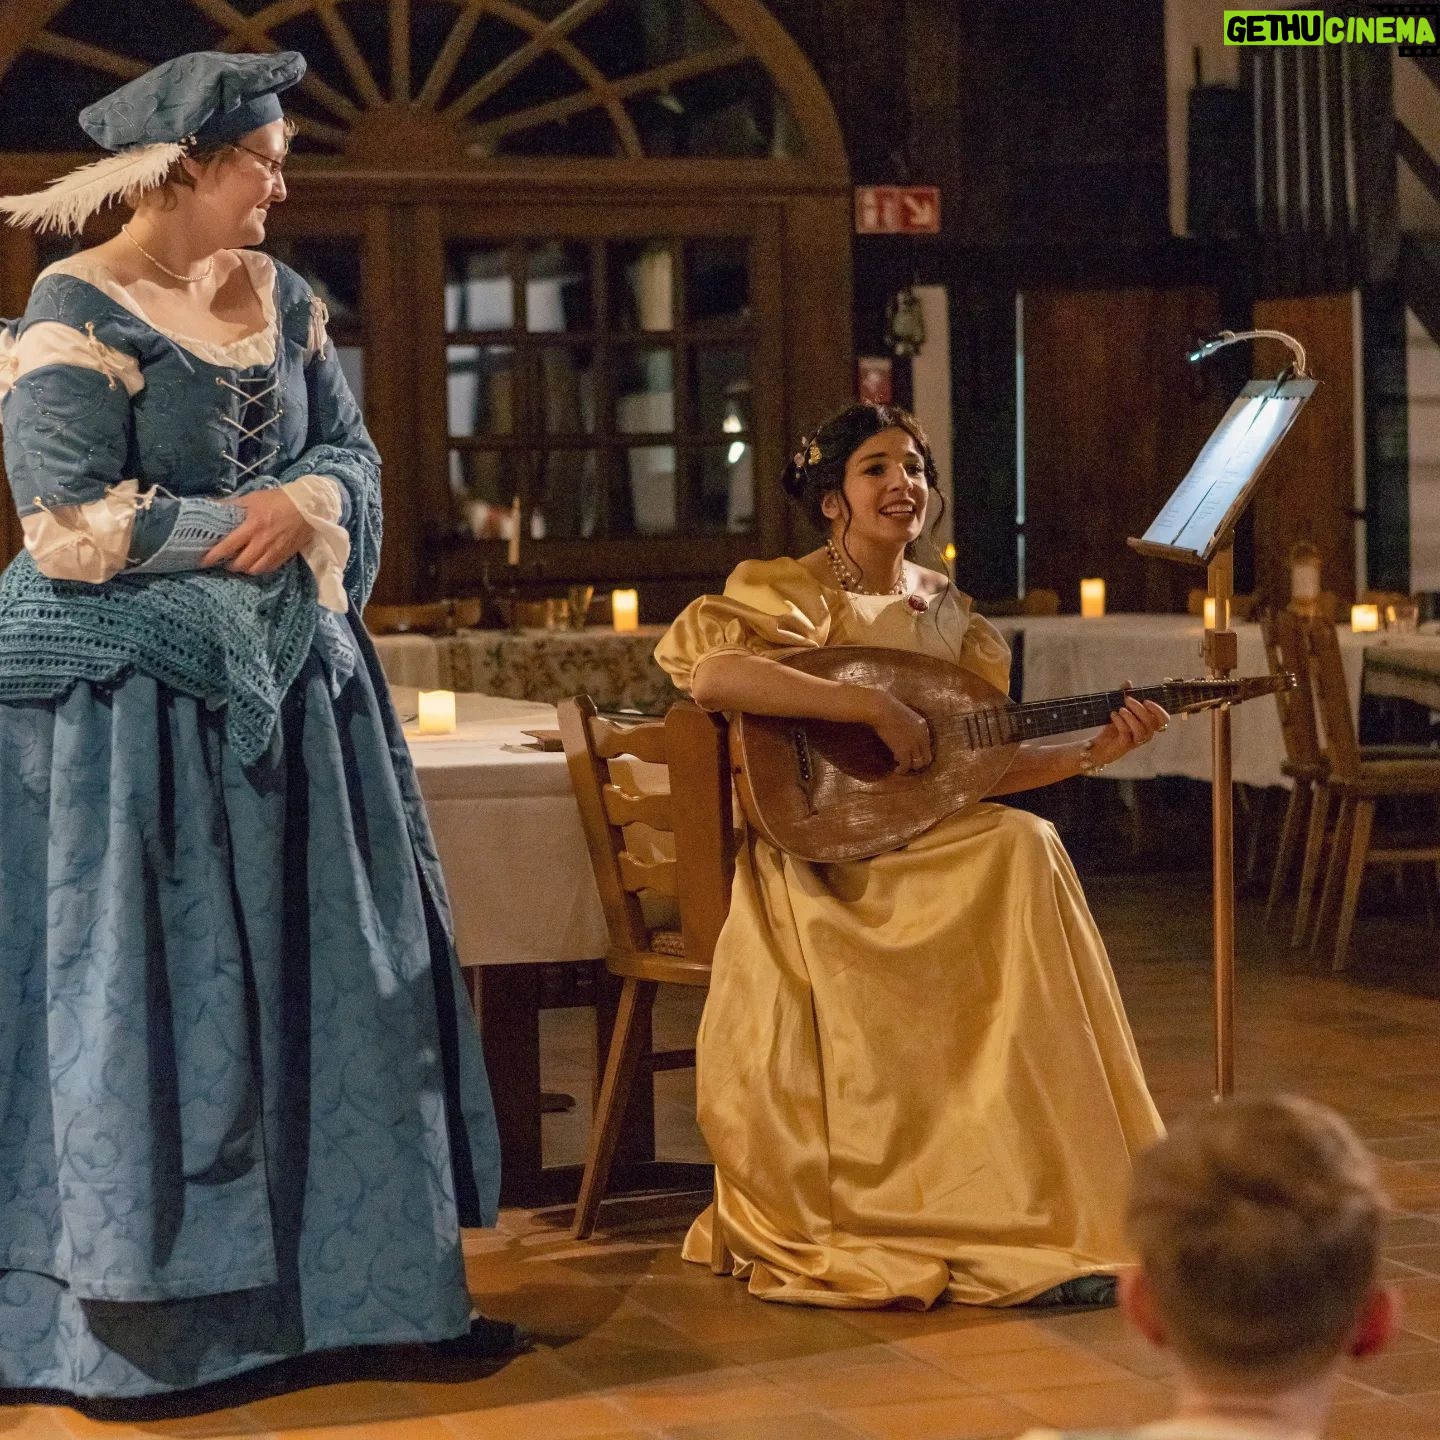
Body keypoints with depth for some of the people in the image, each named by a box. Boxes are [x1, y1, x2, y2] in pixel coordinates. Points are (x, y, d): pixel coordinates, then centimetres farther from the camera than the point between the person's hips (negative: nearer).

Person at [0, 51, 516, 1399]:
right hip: (127, 693, -7)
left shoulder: (276, 297, 10)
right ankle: (125, 1316, 5)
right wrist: (244, 524, -10)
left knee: (328, 974, 7)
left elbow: (352, 453, 12)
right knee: (136, 987, -3)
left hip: (283, 681, 7)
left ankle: (367, 1279, 14)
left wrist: (303, 507, -10)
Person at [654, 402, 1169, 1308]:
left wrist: (1093, 751, -4)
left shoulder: (946, 610, 15)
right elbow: (709, 673, -25)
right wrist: (874, 707, -26)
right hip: (813, 865, -5)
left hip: (925, 852, 5)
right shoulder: (785, 592, -2)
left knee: (1024, 848, -26)